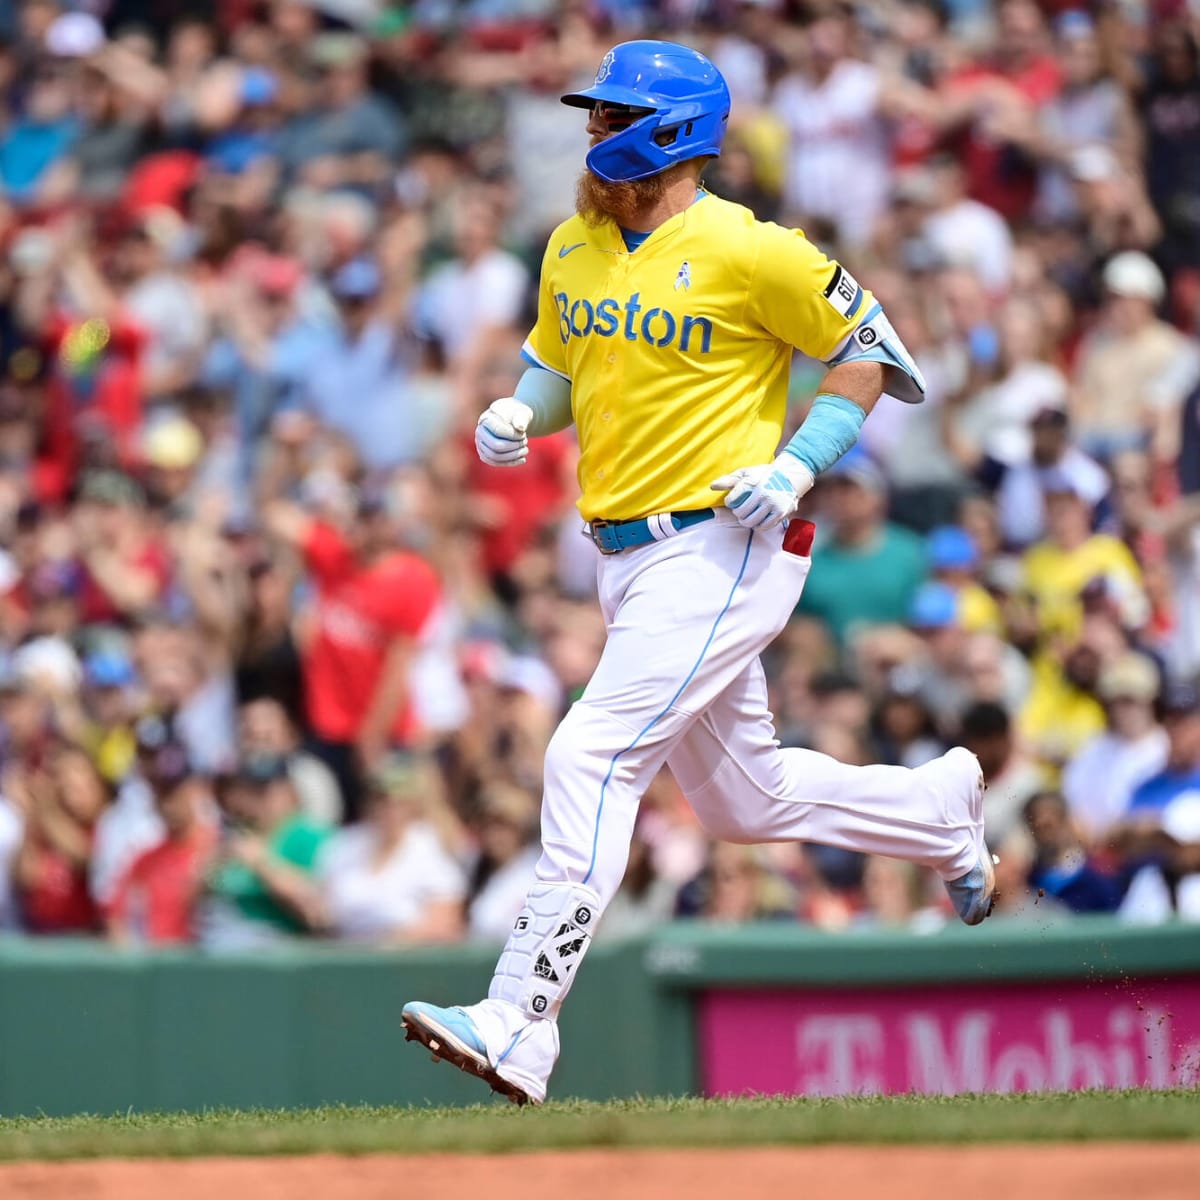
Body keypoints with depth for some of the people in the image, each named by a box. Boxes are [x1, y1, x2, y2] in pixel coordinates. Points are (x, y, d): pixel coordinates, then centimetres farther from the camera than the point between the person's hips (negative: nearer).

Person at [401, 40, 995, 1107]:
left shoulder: (746, 252, -12)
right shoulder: (575, 247, 9)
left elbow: (867, 350, -4)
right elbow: (555, 363, 22)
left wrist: (795, 467, -15)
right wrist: (517, 414, 0)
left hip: (724, 549, -9)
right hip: (631, 562, 9)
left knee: (592, 759, -20)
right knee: (745, 800, 19)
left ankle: (519, 1027, -21)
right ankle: (942, 811, 44)